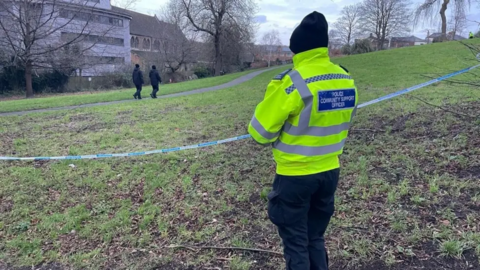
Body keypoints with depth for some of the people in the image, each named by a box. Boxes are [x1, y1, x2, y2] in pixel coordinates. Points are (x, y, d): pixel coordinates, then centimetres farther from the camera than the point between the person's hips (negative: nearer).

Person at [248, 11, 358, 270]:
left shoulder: (294, 82, -21)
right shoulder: (347, 81, 0)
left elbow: (260, 131, -14)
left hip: (295, 176, -6)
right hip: (330, 172, 7)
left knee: (295, 244, 11)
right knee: (315, 239, 23)